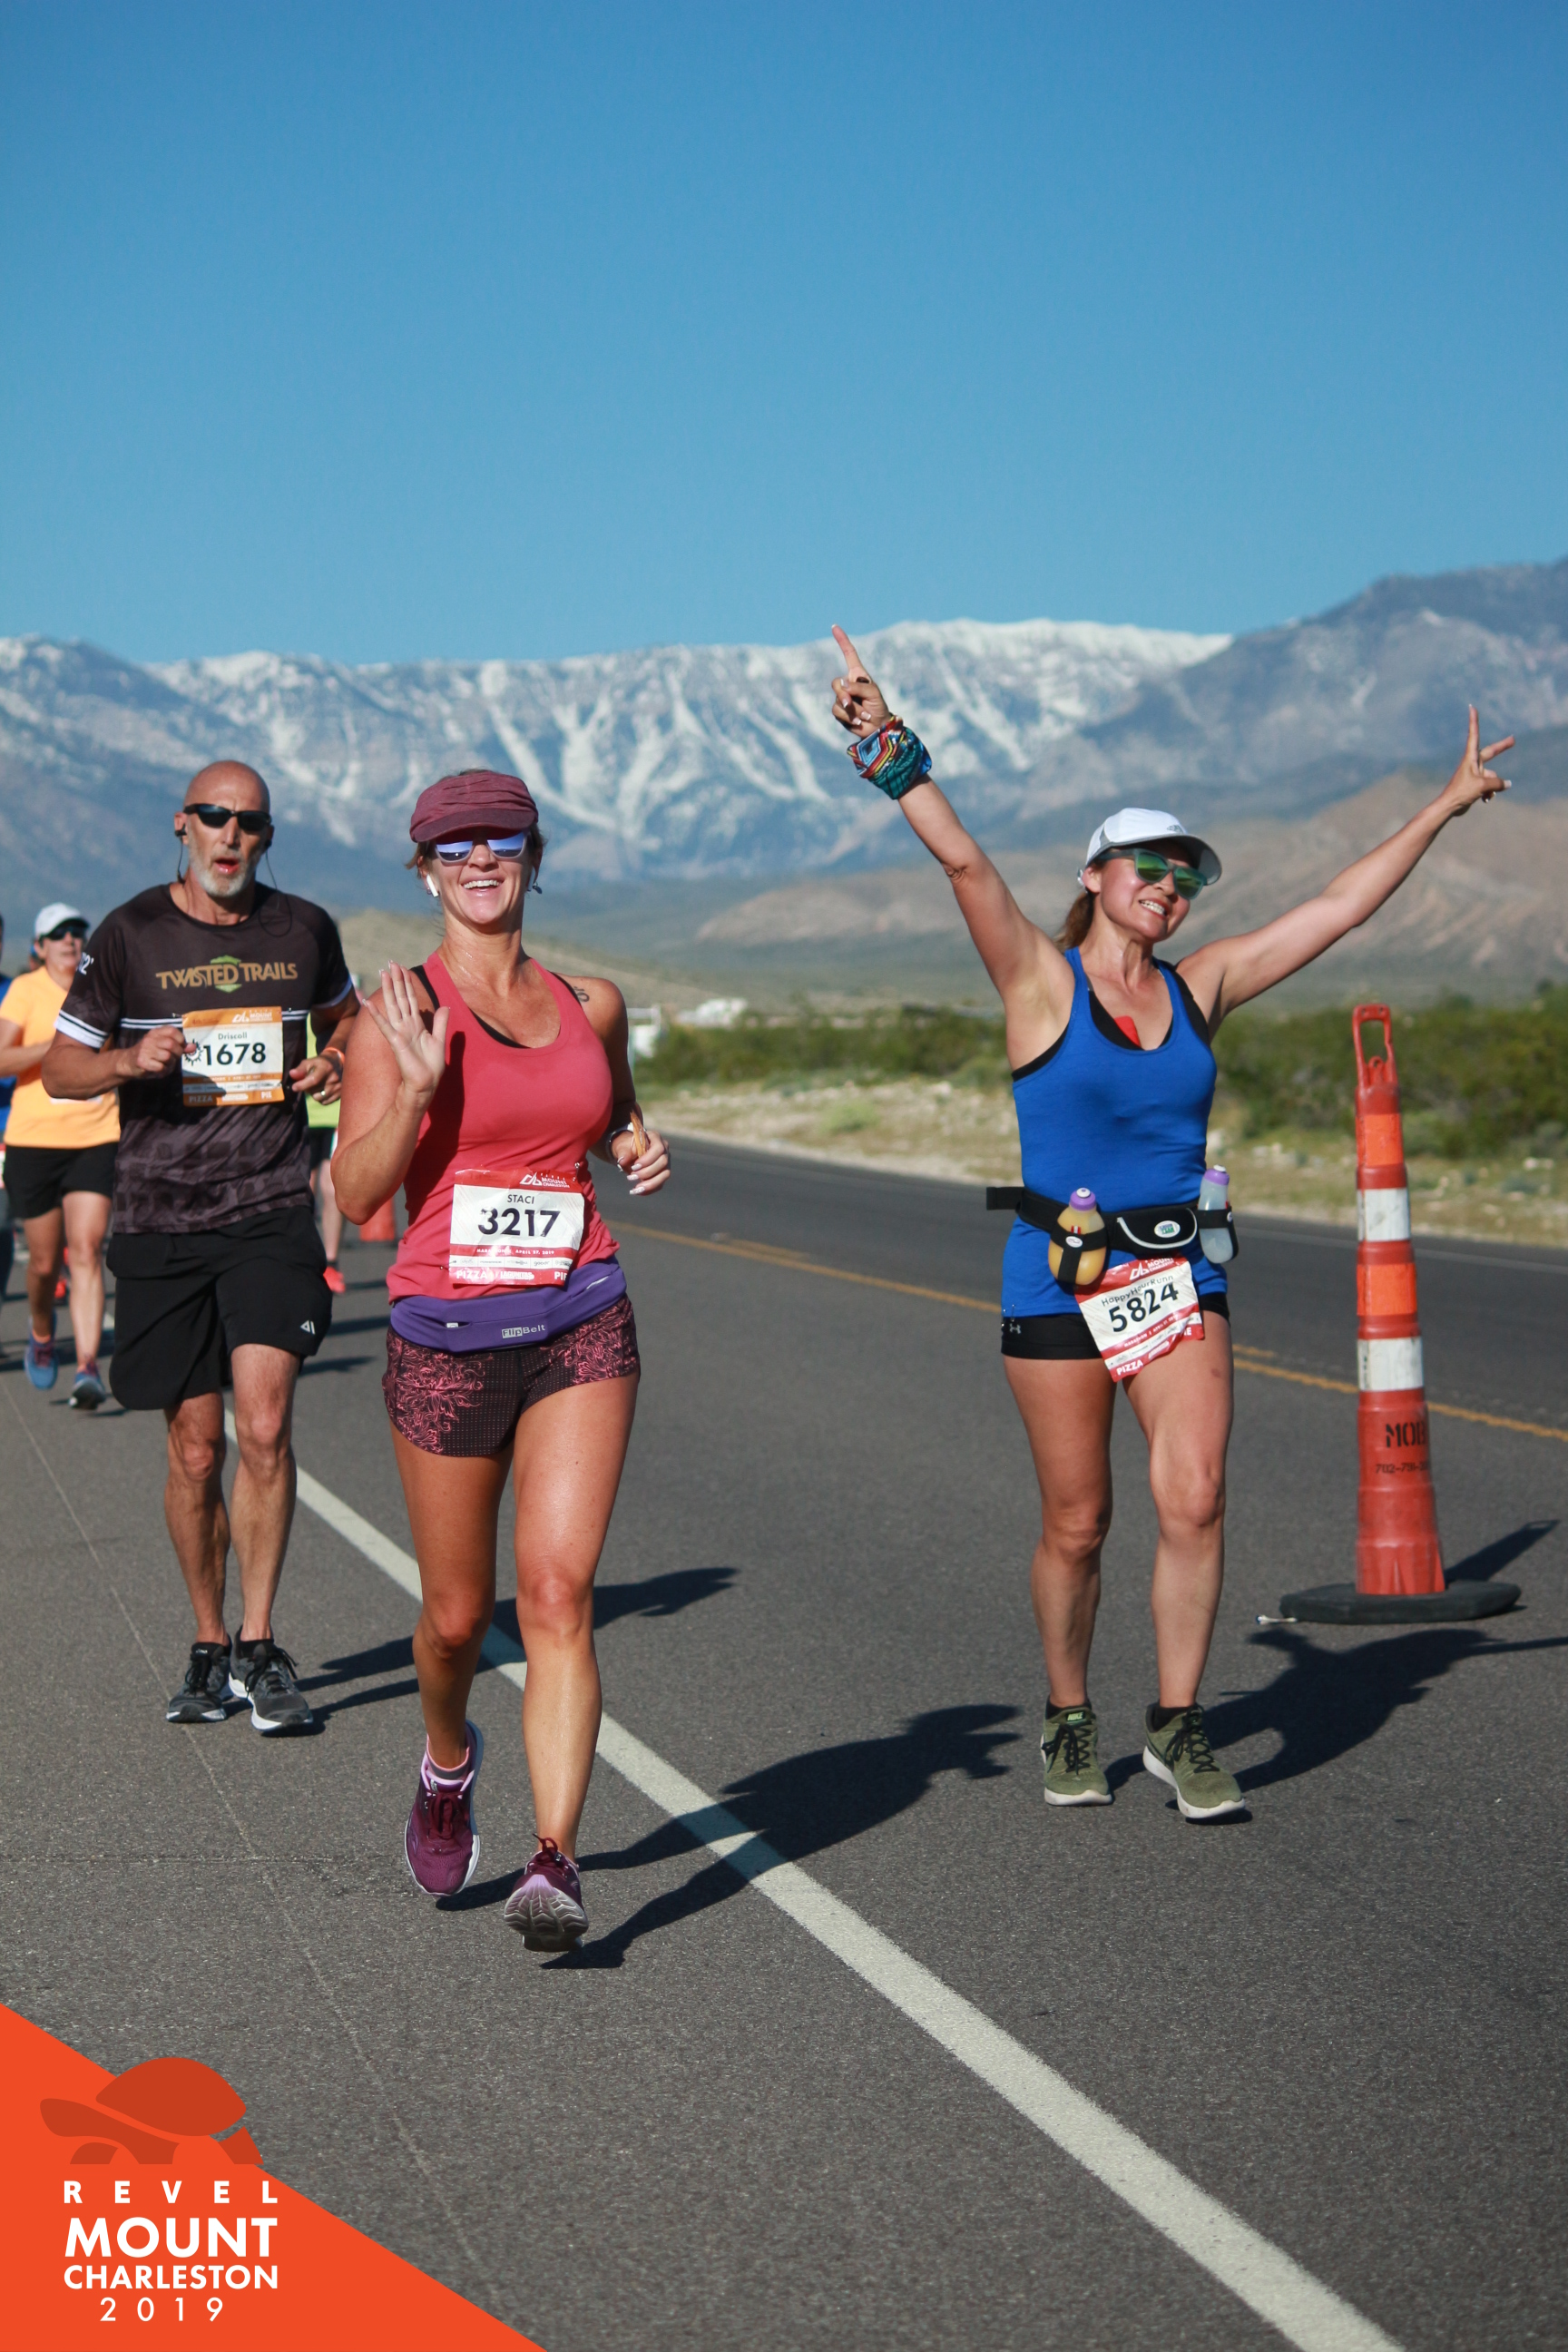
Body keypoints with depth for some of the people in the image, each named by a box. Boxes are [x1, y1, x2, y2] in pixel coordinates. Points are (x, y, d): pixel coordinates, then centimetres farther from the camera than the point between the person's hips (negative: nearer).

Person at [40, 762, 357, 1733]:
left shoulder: (303, 930, 6)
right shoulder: (131, 936, 0)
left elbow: (345, 1014, 26)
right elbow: (62, 1067, 5)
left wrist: (337, 1059, 3)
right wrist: (130, 1059, -16)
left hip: (272, 1214, 0)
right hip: (161, 1222, 0)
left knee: (265, 1428, -14)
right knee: (196, 1451, 4)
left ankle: (259, 1645, -1)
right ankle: (209, 1645, 22)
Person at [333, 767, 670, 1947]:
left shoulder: (592, 1004, 8)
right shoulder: (400, 1008, -2)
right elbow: (357, 1195, -7)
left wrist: (641, 1151, 6)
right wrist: (418, 1084, -21)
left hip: (582, 1326, 1)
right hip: (448, 1333, -1)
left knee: (560, 1592, -13)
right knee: (457, 1614, 11)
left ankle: (555, 1861, -15)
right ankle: (448, 1761, 43)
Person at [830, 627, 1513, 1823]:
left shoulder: (1198, 989, 8)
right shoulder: (1041, 980, -4)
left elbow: (1338, 907, 13)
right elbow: (964, 863, -18)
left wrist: (1444, 805, 16)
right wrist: (891, 752, -31)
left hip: (1182, 1275, 3)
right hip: (1060, 1278, -3)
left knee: (1195, 1498, -11)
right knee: (1077, 1526, 5)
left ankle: (1179, 1726, 2)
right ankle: (1070, 1723, 25)